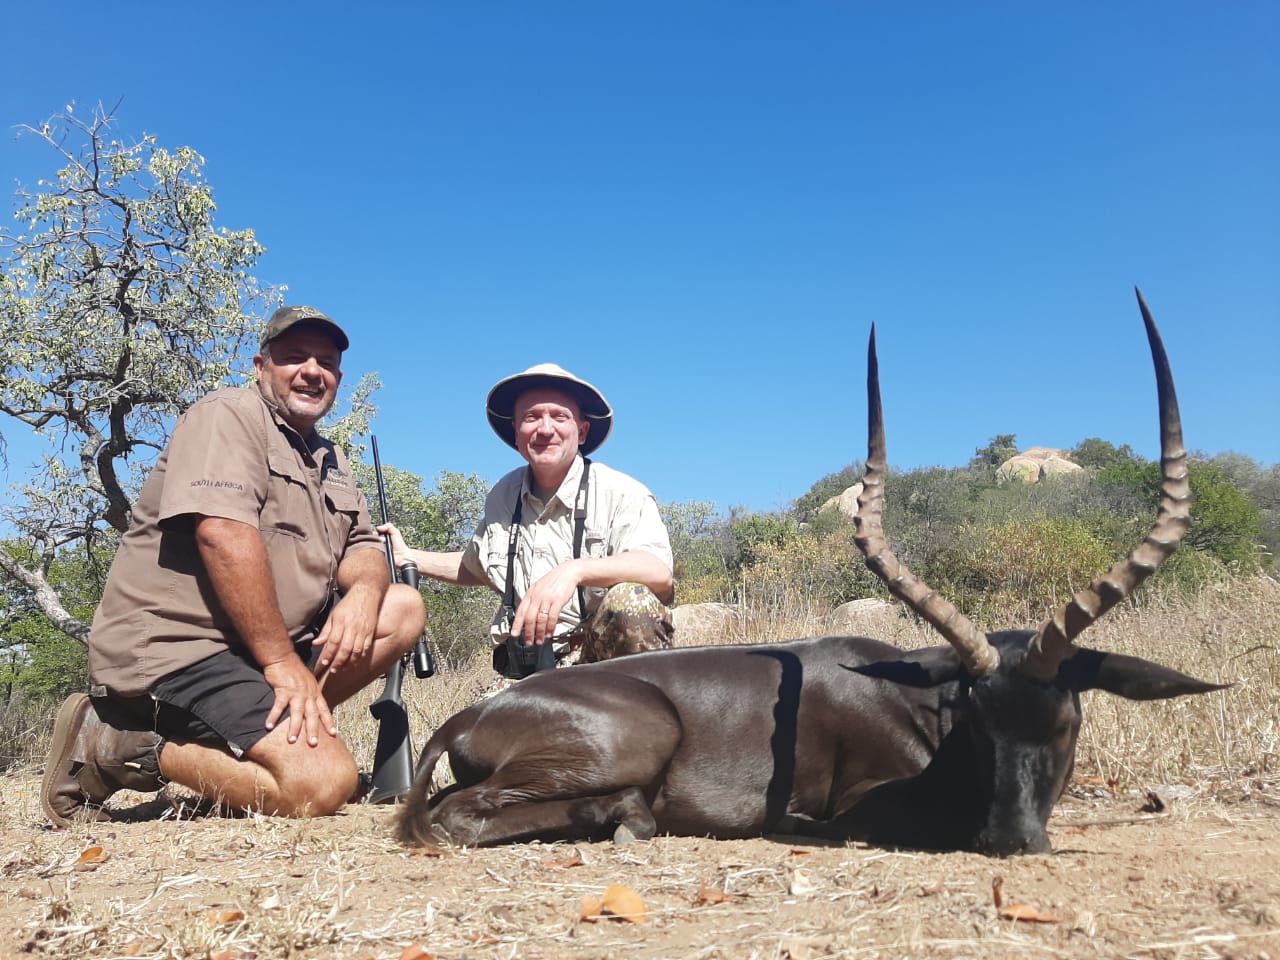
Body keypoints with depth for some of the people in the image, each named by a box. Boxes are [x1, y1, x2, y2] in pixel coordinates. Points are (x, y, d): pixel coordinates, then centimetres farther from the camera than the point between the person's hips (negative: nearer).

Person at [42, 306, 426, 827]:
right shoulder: (230, 414, -6)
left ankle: (285, 727, -6)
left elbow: (364, 550, 13)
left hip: (265, 644, 9)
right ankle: (116, 747, -7)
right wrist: (281, 661, -22)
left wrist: (364, 590, -13)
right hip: (175, 646, -9)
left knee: (403, 608, 1)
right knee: (324, 780, -23)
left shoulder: (329, 461, 19)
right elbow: (223, 534, -21)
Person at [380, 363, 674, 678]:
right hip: (526, 670, 3)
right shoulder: (503, 497, 11)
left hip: (607, 655, -2)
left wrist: (575, 570, -39)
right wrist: (408, 557, 24)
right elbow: (476, 567, 32)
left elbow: (660, 574, -26)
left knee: (629, 601, -35)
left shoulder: (621, 494, -7)